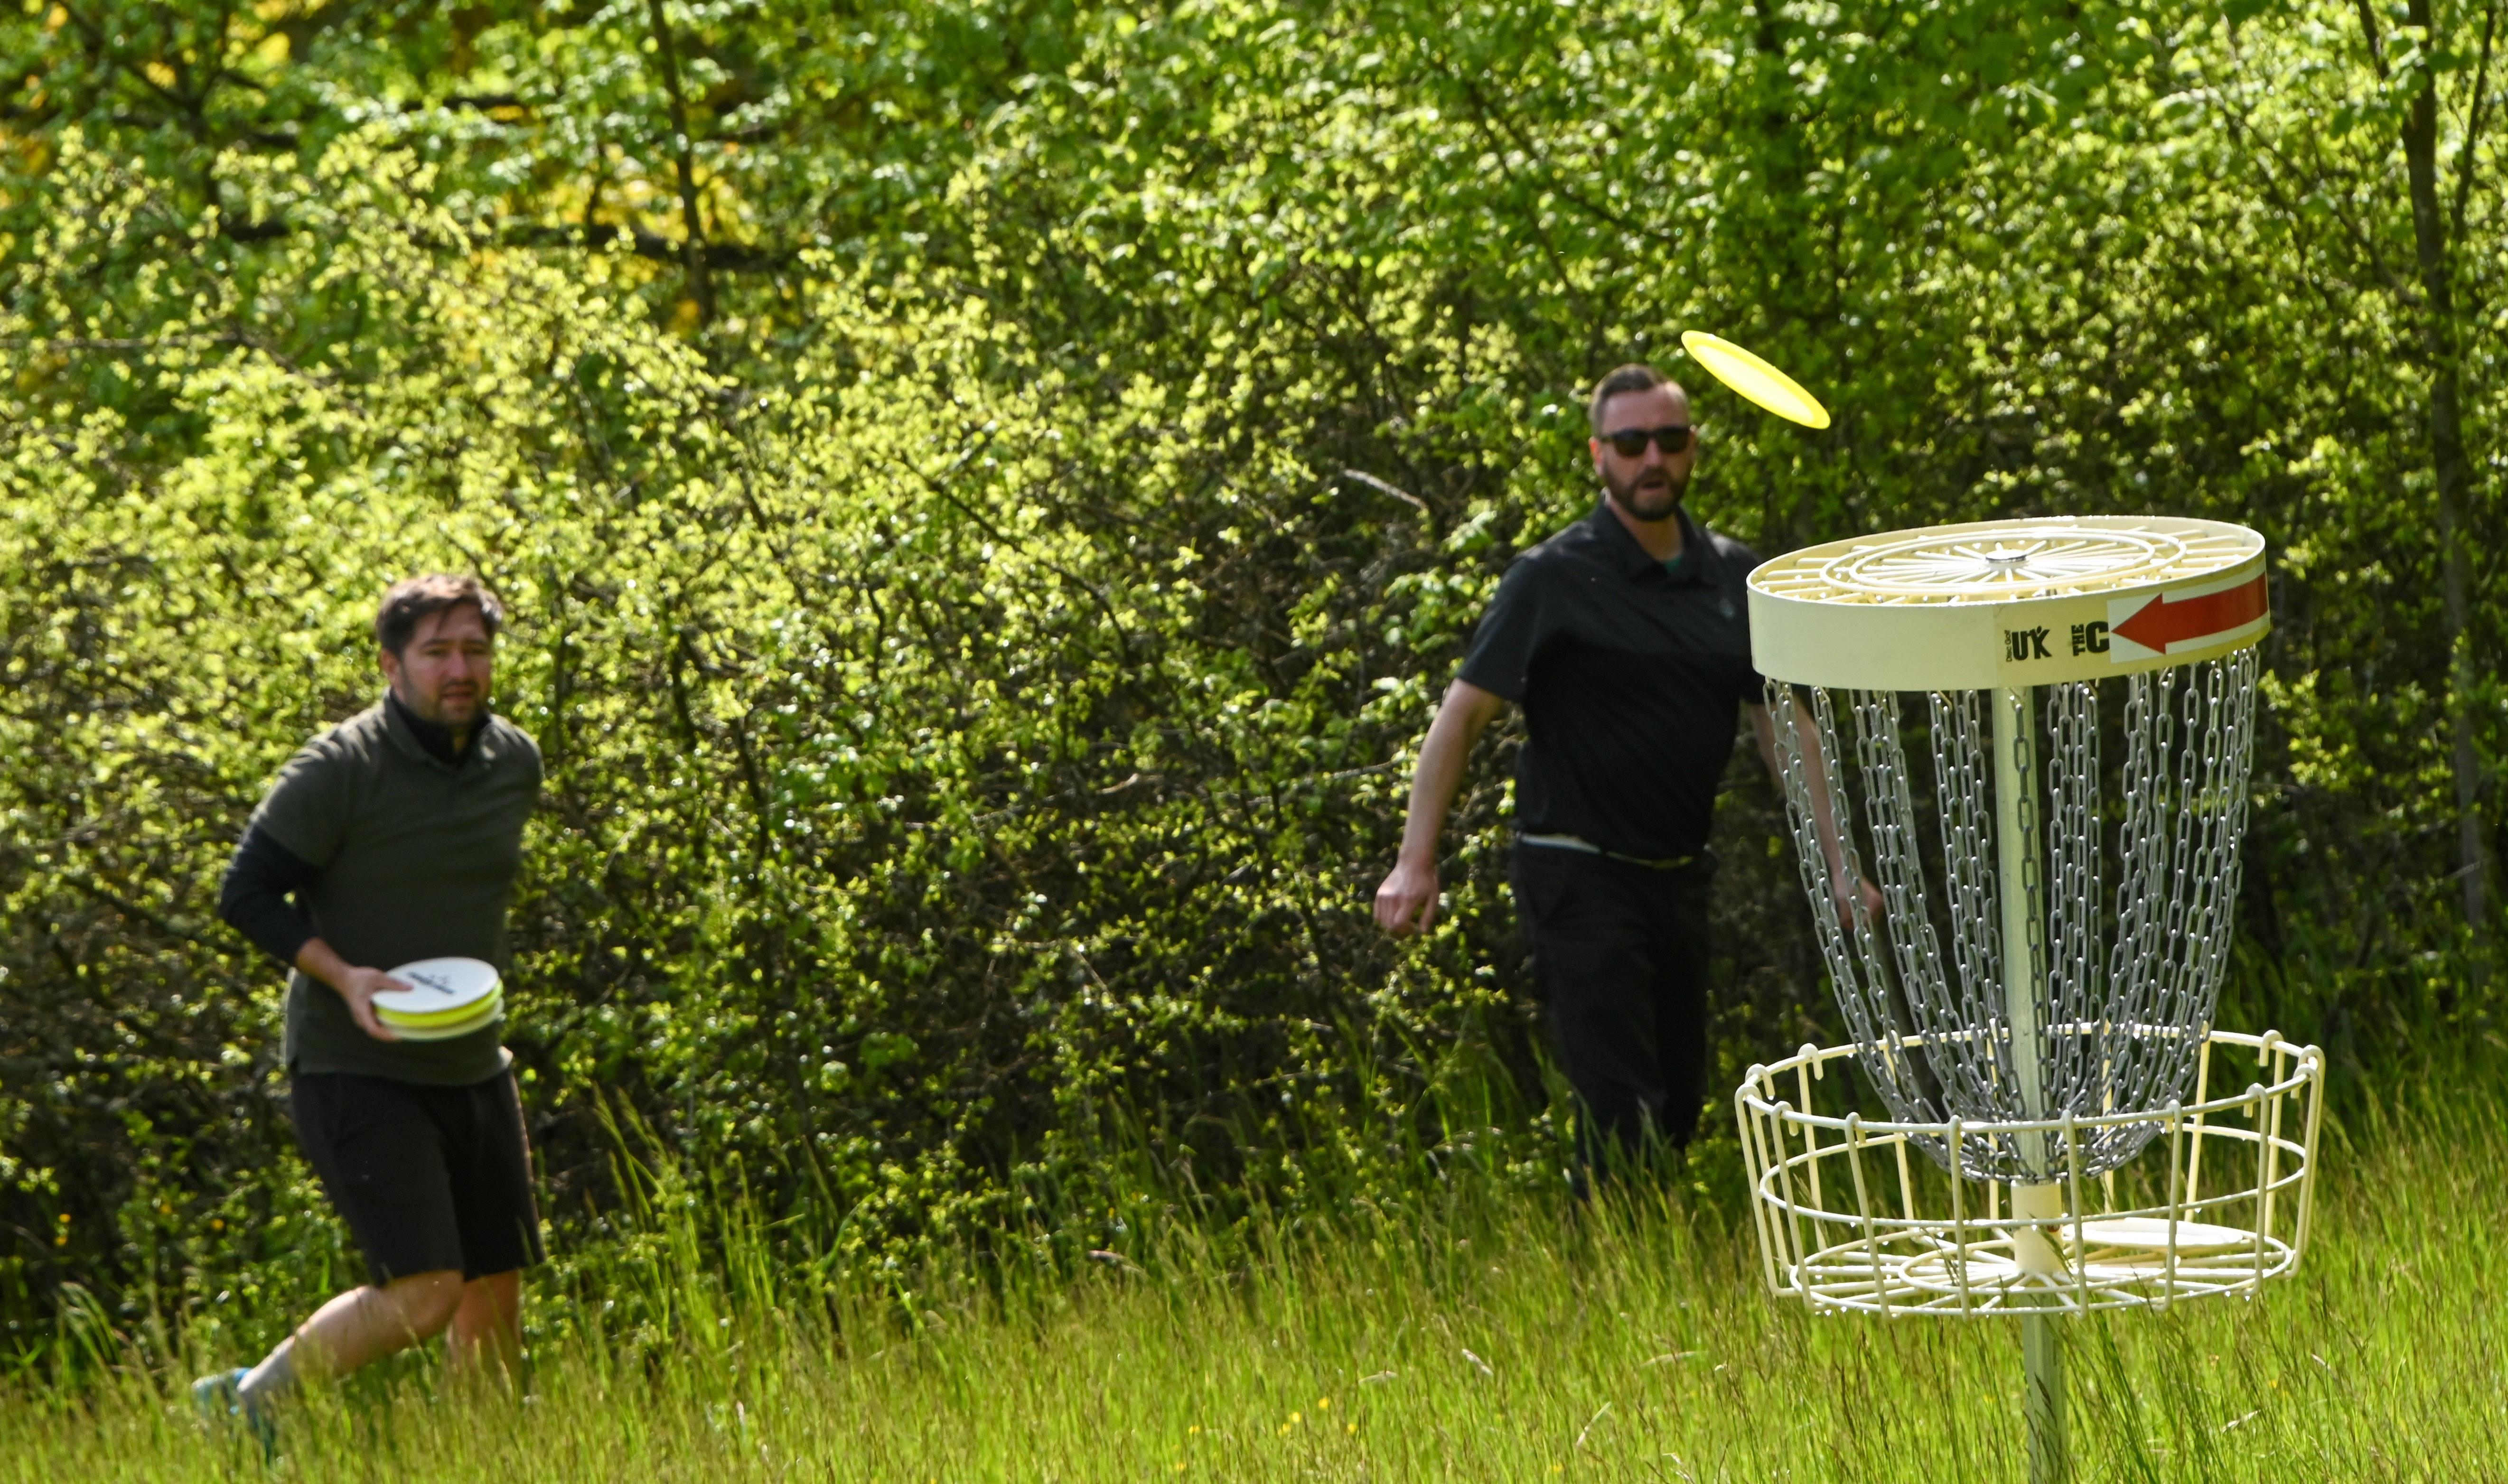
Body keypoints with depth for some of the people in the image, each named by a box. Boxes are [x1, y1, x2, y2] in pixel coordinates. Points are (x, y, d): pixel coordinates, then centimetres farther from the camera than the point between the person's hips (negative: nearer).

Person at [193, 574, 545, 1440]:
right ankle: (244, 1404, 0)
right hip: (355, 1070, -7)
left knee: (496, 1295, 8)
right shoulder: (338, 771, -15)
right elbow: (247, 895, -12)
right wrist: (343, 974, -25)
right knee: (423, 1296, -18)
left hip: (470, 1068, 7)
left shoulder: (516, 765, 6)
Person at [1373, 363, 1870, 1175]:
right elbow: (1463, 712, -8)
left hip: (1678, 877, 6)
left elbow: (1779, 726, 14)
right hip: (1581, 876, -6)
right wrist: (1415, 864, -16)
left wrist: (1837, 865, 8)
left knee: (1679, 1114, 11)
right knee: (1624, 1118, -14)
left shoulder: (1733, 577, 8)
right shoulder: (1555, 580, -8)